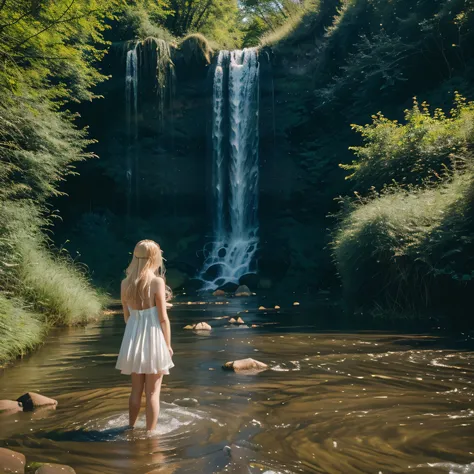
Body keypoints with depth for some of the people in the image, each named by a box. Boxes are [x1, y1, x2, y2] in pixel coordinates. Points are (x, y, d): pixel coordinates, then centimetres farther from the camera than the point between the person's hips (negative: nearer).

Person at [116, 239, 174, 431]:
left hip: (133, 339, 5)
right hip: (153, 338, -5)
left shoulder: (125, 283, 1)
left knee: (136, 390, 20)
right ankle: (150, 433, 11)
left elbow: (127, 316, 8)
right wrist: (168, 345, -3)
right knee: (152, 392, 5)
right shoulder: (157, 281, -13)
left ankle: (131, 428, 32)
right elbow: (163, 318, -11)